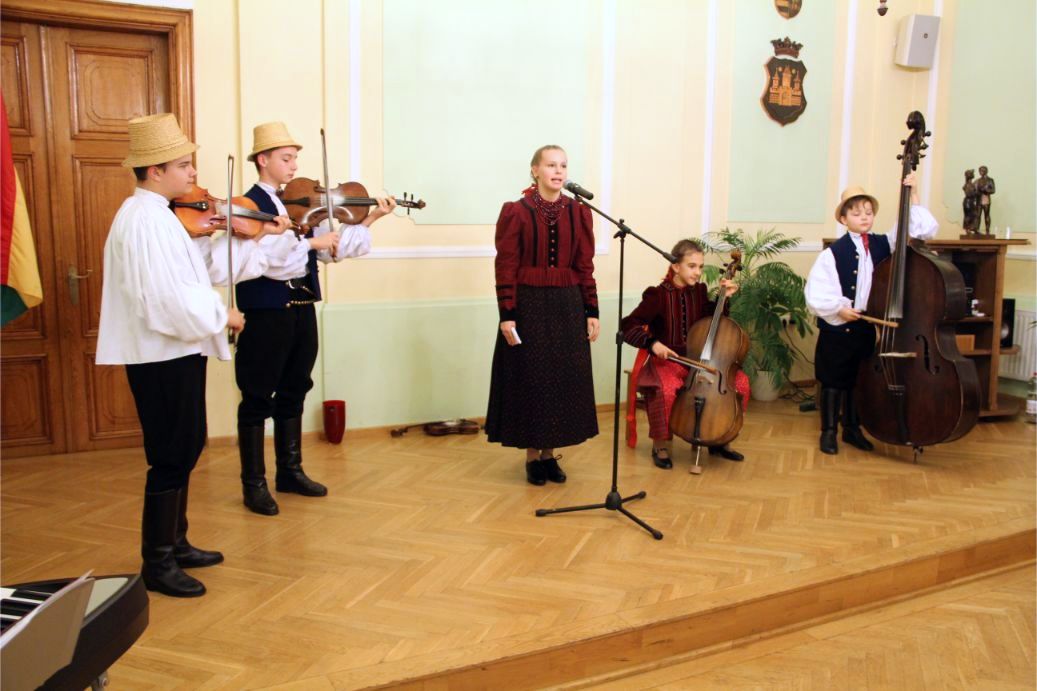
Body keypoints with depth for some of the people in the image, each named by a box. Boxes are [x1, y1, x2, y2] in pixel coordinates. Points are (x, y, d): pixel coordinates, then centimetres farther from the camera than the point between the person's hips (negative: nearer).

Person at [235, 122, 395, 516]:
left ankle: (290, 472, 28)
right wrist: (312, 242, -19)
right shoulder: (250, 204, -9)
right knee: (258, 398, 2)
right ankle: (254, 484, 12)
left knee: (294, 391, 15)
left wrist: (371, 219, 1)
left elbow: (333, 249, 7)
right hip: (267, 310, -7)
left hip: (302, 306, 7)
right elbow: (269, 256, -23)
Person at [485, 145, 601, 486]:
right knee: (529, 379, 4)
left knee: (564, 379, 7)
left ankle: (550, 452, 23)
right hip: (528, 305, -3)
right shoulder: (516, 211, -5)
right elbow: (506, 266, -7)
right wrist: (507, 314, -12)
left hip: (568, 306, 4)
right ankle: (531, 455, 18)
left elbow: (585, 266, 6)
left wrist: (592, 312, 3)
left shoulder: (579, 212, 5)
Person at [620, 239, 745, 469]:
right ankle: (661, 445, -12)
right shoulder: (658, 295, -10)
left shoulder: (699, 291, 6)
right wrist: (653, 343, -27)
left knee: (740, 382, -11)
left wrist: (724, 297, 6)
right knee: (666, 390, -38)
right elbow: (627, 326, -13)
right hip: (666, 361, -6)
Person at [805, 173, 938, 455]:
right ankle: (828, 431, 17)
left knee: (859, 380, 15)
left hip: (867, 327, 4)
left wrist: (913, 197, -2)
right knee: (833, 381, 6)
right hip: (837, 328, -4)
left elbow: (923, 229, 2)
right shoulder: (833, 252, -10)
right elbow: (817, 291, -11)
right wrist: (839, 308, -18)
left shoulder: (884, 244, 3)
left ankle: (852, 429, 29)